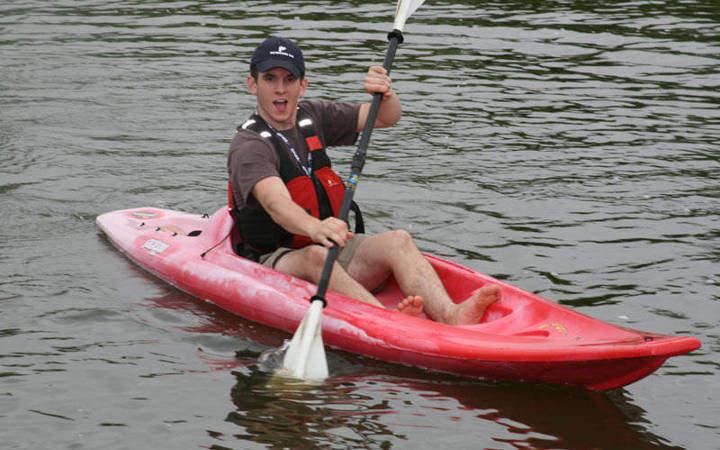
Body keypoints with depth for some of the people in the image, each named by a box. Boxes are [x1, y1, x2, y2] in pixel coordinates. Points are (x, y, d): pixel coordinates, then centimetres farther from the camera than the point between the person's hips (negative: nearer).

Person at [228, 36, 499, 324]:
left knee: (397, 241, -20)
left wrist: (385, 95, -16)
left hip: (332, 249, 6)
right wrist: (315, 228, -52)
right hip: (274, 262, -6)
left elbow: (386, 117, 9)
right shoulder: (249, 145, -11)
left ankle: (449, 315, -44)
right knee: (315, 256, -37)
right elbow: (275, 203, -31)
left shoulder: (312, 118, 11)